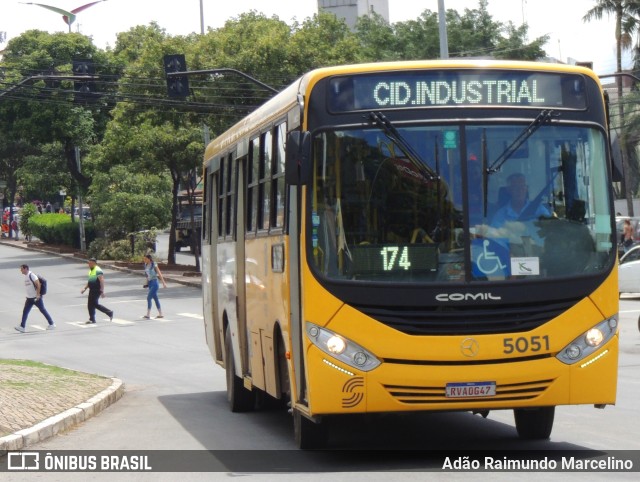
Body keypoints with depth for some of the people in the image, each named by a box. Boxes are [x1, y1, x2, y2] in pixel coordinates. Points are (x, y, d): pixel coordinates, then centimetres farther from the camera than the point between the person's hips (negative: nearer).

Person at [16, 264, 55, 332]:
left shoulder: (31, 275, -17)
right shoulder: (26, 276, 11)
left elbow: (38, 284, -21)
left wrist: (38, 294, -24)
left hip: (36, 297, -9)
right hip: (29, 298, 9)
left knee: (43, 310, 1)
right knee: (25, 311, 0)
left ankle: (51, 324, 11)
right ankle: (22, 327, -2)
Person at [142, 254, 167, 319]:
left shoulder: (154, 265, -12)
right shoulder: (146, 265, 8)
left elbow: (159, 274, -12)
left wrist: (163, 283, -14)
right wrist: (147, 283, 16)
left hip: (155, 283, -8)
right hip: (150, 283, 8)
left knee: (149, 298, -13)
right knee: (155, 298, 11)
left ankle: (148, 315, -12)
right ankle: (160, 314, 18)